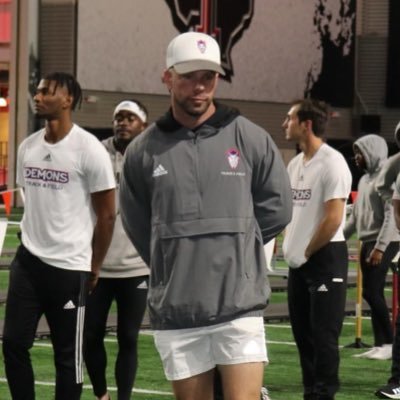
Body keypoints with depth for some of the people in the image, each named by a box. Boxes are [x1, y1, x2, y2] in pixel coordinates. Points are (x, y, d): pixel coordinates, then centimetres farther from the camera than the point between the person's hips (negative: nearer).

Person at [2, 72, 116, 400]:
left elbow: (106, 214, -5)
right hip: (28, 261, 5)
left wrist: (94, 267, -1)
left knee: (68, 354, 3)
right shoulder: (27, 147, 7)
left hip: (69, 267, -5)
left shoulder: (89, 149, -10)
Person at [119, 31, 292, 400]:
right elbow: (137, 222, 15)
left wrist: (234, 248, 9)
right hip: (175, 312, 2)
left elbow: (276, 208, 8)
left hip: (240, 305, -2)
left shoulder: (250, 138, 0)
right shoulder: (144, 151, 3)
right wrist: (171, 264, 11)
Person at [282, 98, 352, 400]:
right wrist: (289, 246, 9)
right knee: (303, 332, 11)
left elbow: (333, 219, -18)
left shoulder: (332, 163, -13)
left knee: (324, 333, -6)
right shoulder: (294, 164, 11)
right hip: (298, 260, 8)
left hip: (325, 257, -8)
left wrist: (306, 252, -10)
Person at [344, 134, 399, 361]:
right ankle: (380, 344, 10)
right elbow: (355, 215, 21)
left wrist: (380, 247, -21)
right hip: (367, 242, 8)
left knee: (372, 292, -11)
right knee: (371, 293, 6)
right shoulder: (364, 180, 16)